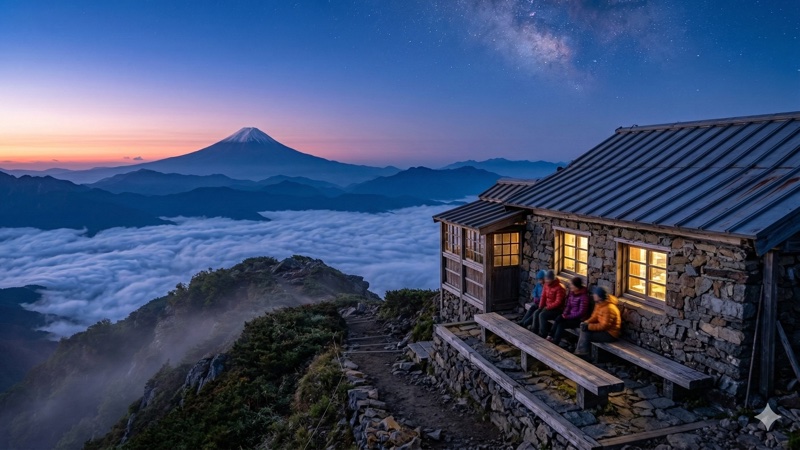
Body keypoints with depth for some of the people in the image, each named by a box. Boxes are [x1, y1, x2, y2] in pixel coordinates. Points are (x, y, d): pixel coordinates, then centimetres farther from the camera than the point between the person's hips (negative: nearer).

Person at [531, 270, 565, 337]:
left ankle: (542, 335, -17)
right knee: (536, 313, -14)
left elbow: (558, 302, -23)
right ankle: (534, 332, -7)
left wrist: (547, 307, -21)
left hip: (557, 309, -8)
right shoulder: (546, 285, 4)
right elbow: (543, 296, 11)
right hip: (547, 307, 8)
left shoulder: (559, 288, -21)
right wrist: (540, 306, -2)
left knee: (542, 315, -26)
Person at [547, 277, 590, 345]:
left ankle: (555, 342, -18)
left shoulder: (584, 296, -18)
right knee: (558, 319, -21)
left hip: (579, 319, -7)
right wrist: (565, 313, -7)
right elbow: (568, 305, 12)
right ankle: (550, 337, -21)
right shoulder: (572, 293, 5)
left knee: (561, 324, -24)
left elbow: (581, 312, -19)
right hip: (570, 315, 7)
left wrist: (568, 316, -18)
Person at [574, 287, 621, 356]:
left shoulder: (609, 308, -27)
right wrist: (586, 323, -8)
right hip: (603, 328, 9)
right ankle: (580, 352, -2)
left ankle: (582, 353, -3)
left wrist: (589, 326, -24)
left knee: (586, 334, -18)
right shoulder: (599, 304, 2)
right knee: (584, 329, -5)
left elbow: (604, 326, -26)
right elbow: (595, 317, 10)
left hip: (610, 334, -9)